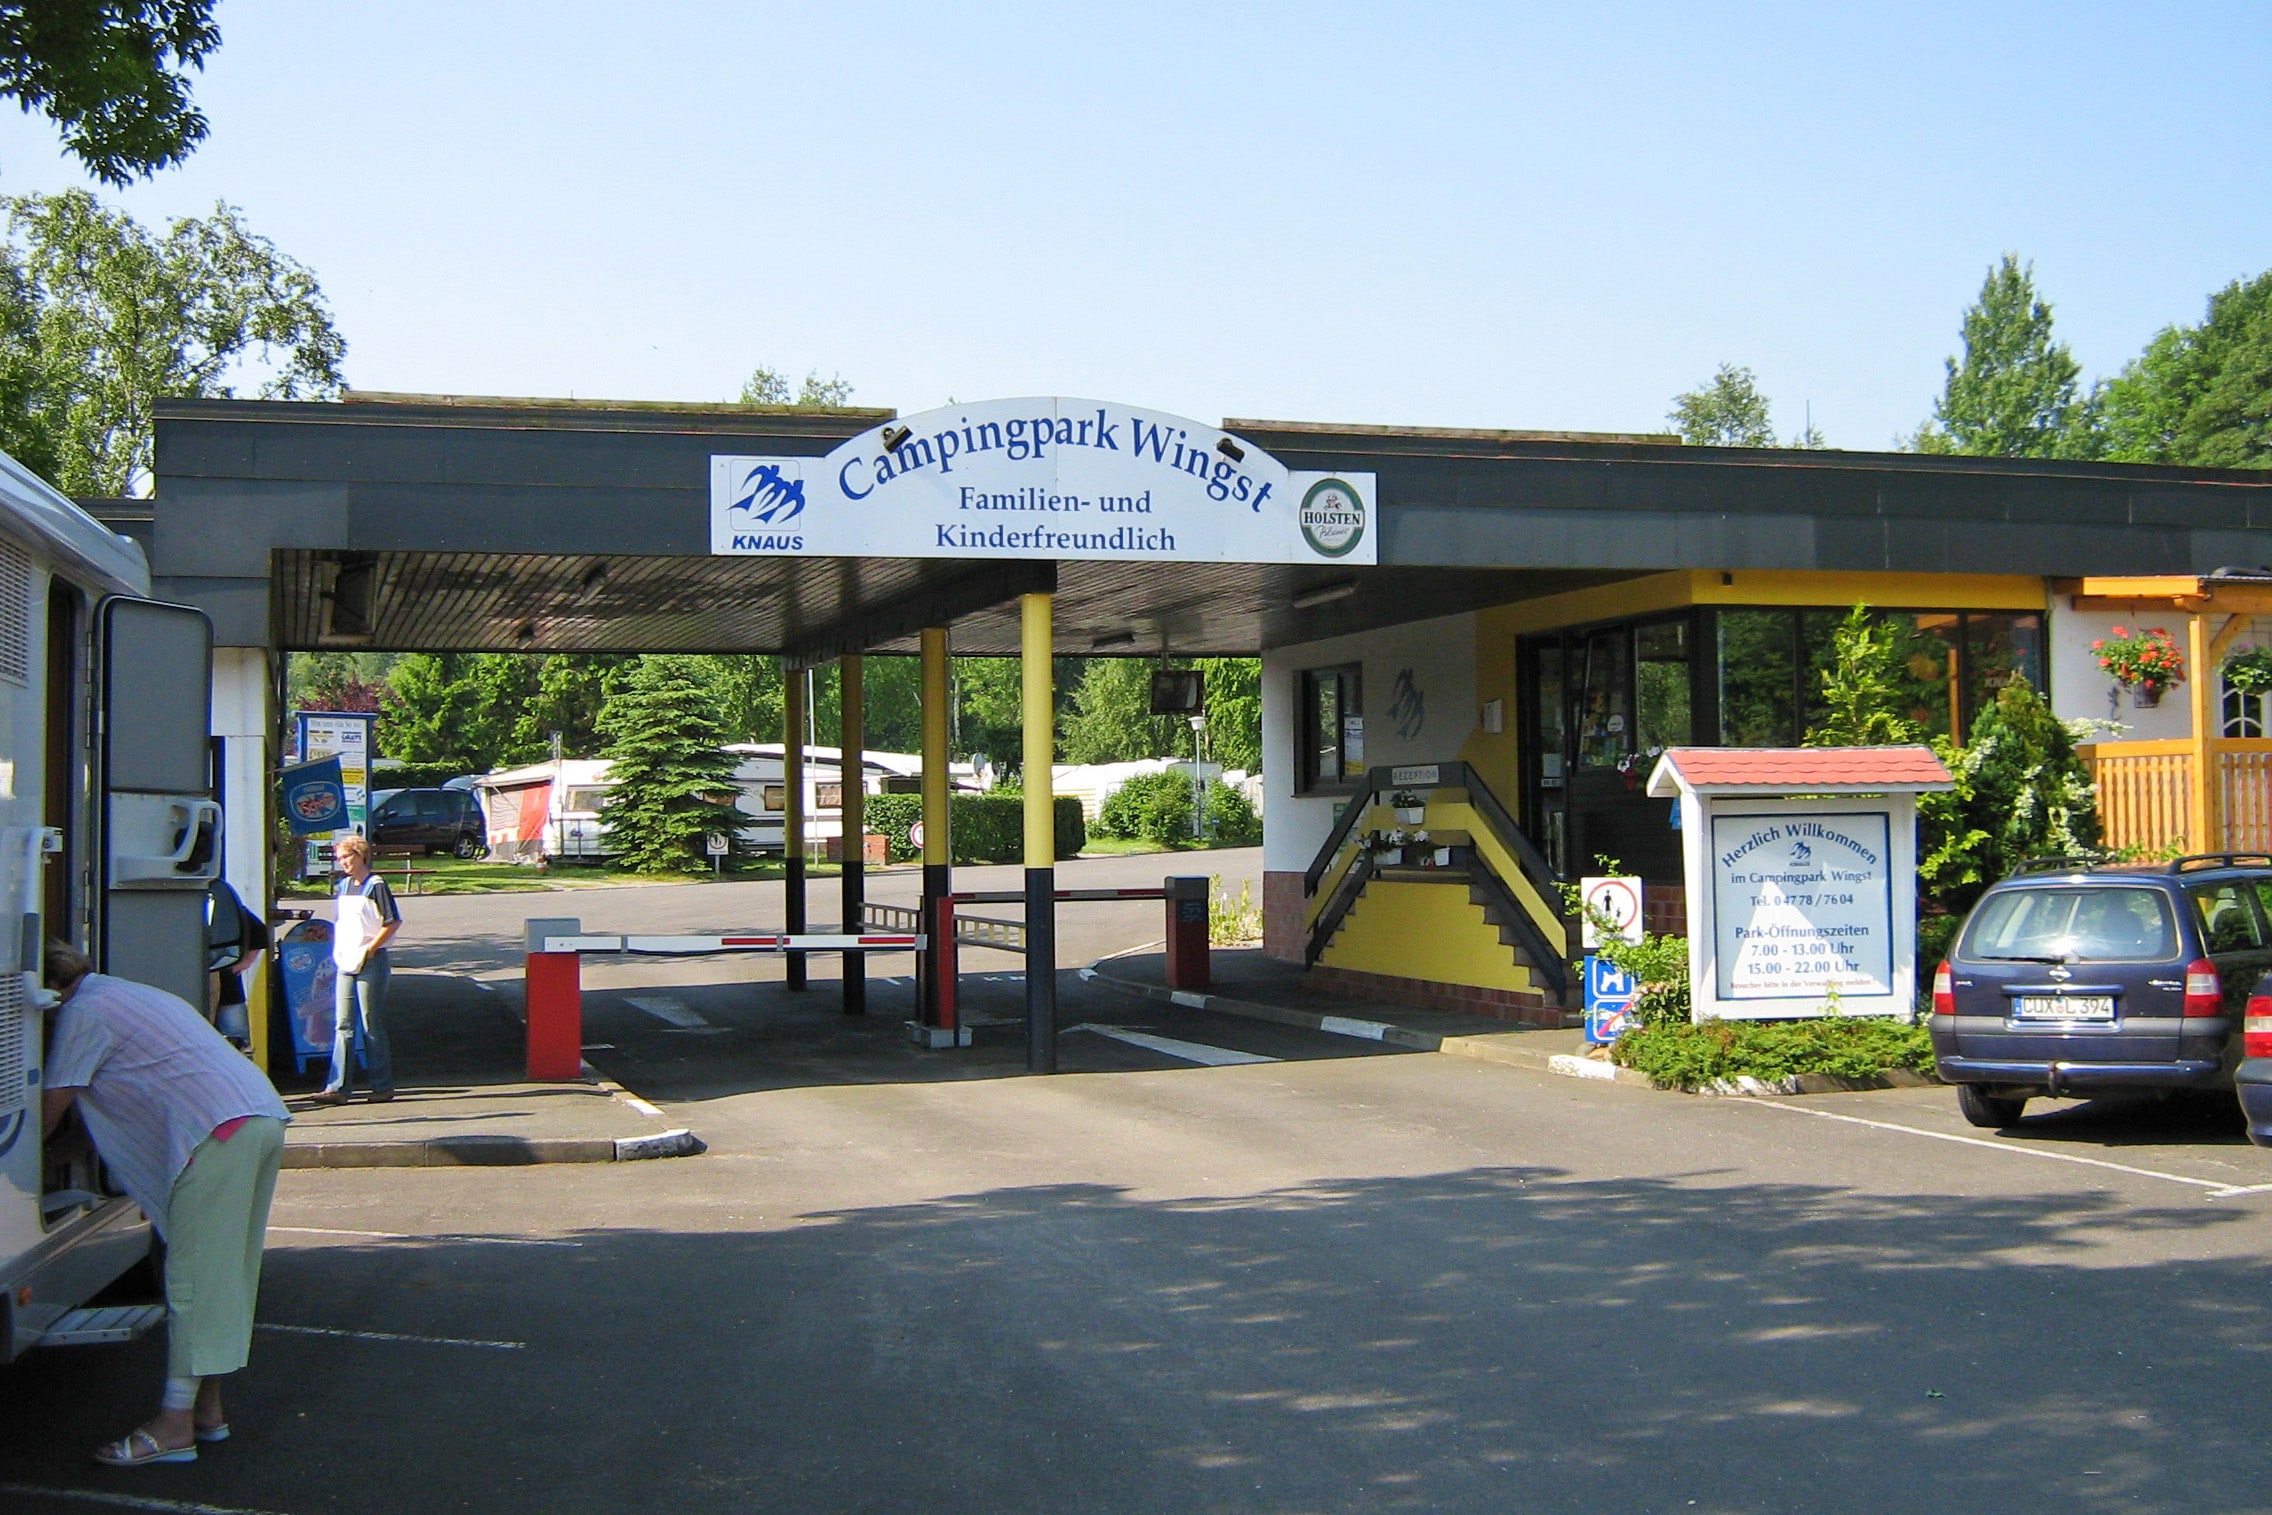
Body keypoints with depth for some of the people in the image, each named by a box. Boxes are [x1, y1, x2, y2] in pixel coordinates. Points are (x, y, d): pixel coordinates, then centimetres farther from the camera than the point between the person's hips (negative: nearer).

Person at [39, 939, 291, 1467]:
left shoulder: (83, 1012, 1)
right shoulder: (134, 994, 29)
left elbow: (48, 1114, 3)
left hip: (219, 1130, -10)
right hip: (265, 1116, 10)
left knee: (193, 1277, -6)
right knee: (225, 1273, 15)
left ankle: (175, 1425, -4)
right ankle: (207, 1408, 21)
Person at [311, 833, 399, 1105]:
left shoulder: (375, 885, -8)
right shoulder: (342, 886, 14)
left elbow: (393, 922, -12)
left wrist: (370, 949, -13)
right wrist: (337, 949, 11)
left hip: (369, 963, -7)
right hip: (345, 963, 7)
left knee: (372, 1026, -1)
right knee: (342, 1026, 3)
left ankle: (383, 1086, 7)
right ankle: (337, 1087, 3)